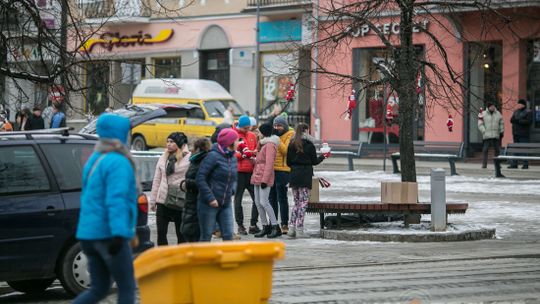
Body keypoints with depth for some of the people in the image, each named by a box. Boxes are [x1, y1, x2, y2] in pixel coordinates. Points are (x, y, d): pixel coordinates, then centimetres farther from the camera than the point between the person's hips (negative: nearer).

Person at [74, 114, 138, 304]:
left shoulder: (94, 160, 16)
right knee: (127, 288, 1)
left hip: (89, 233, 9)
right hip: (109, 234, -8)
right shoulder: (118, 163, -13)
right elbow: (116, 200, -23)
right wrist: (119, 233, -30)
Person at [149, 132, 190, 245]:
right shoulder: (163, 159, 10)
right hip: (162, 200, 5)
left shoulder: (189, 158, -7)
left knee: (181, 233, 7)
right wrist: (153, 200, 12)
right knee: (161, 232, 2)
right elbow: (157, 180, 13)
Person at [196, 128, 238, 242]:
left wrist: (232, 190, 3)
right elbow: (200, 179, -16)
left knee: (228, 236, -1)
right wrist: (210, 198, -19)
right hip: (208, 204, -6)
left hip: (226, 204, 6)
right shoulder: (213, 156, -12)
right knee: (206, 237, 2)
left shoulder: (233, 158, 10)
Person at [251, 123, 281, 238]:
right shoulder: (263, 144, 20)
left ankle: (275, 227, -9)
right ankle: (265, 227, 12)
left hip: (265, 177, -10)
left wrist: (264, 180, -21)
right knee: (258, 202, 7)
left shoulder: (270, 145, -11)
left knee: (264, 202, -13)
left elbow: (269, 164, -18)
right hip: (258, 176, 10)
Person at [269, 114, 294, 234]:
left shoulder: (290, 135, -5)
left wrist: (277, 139, -17)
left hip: (283, 170, -8)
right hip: (271, 169, 8)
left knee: (282, 198, -7)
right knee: (272, 198, 11)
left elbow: (286, 150, -17)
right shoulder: (274, 134, 18)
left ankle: (284, 224, -3)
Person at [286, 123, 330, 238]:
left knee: (297, 202, 13)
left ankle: (292, 227, 3)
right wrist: (324, 156, 16)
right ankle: (299, 228, -5)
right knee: (303, 202, 0)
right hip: (305, 176, -4)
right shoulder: (309, 144, -7)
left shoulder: (292, 144, 5)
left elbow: (288, 162, 6)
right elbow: (314, 161, -1)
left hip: (294, 175, 4)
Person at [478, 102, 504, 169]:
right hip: (487, 136, -3)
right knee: (485, 150, -7)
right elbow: (480, 124, -1)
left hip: (496, 136, 3)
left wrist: (501, 132, 11)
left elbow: (501, 123, 17)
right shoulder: (483, 114, 1)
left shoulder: (498, 114, 10)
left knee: (497, 149, 2)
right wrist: (484, 132, -11)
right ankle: (484, 164, -4)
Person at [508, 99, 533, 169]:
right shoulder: (516, 112, 18)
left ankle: (525, 165, -7)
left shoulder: (528, 112, -2)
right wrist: (516, 121, -12)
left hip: (524, 134, -6)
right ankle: (514, 164, 7)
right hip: (516, 134, 6)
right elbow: (511, 120, 10)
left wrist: (518, 121, -16)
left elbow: (529, 121, -14)